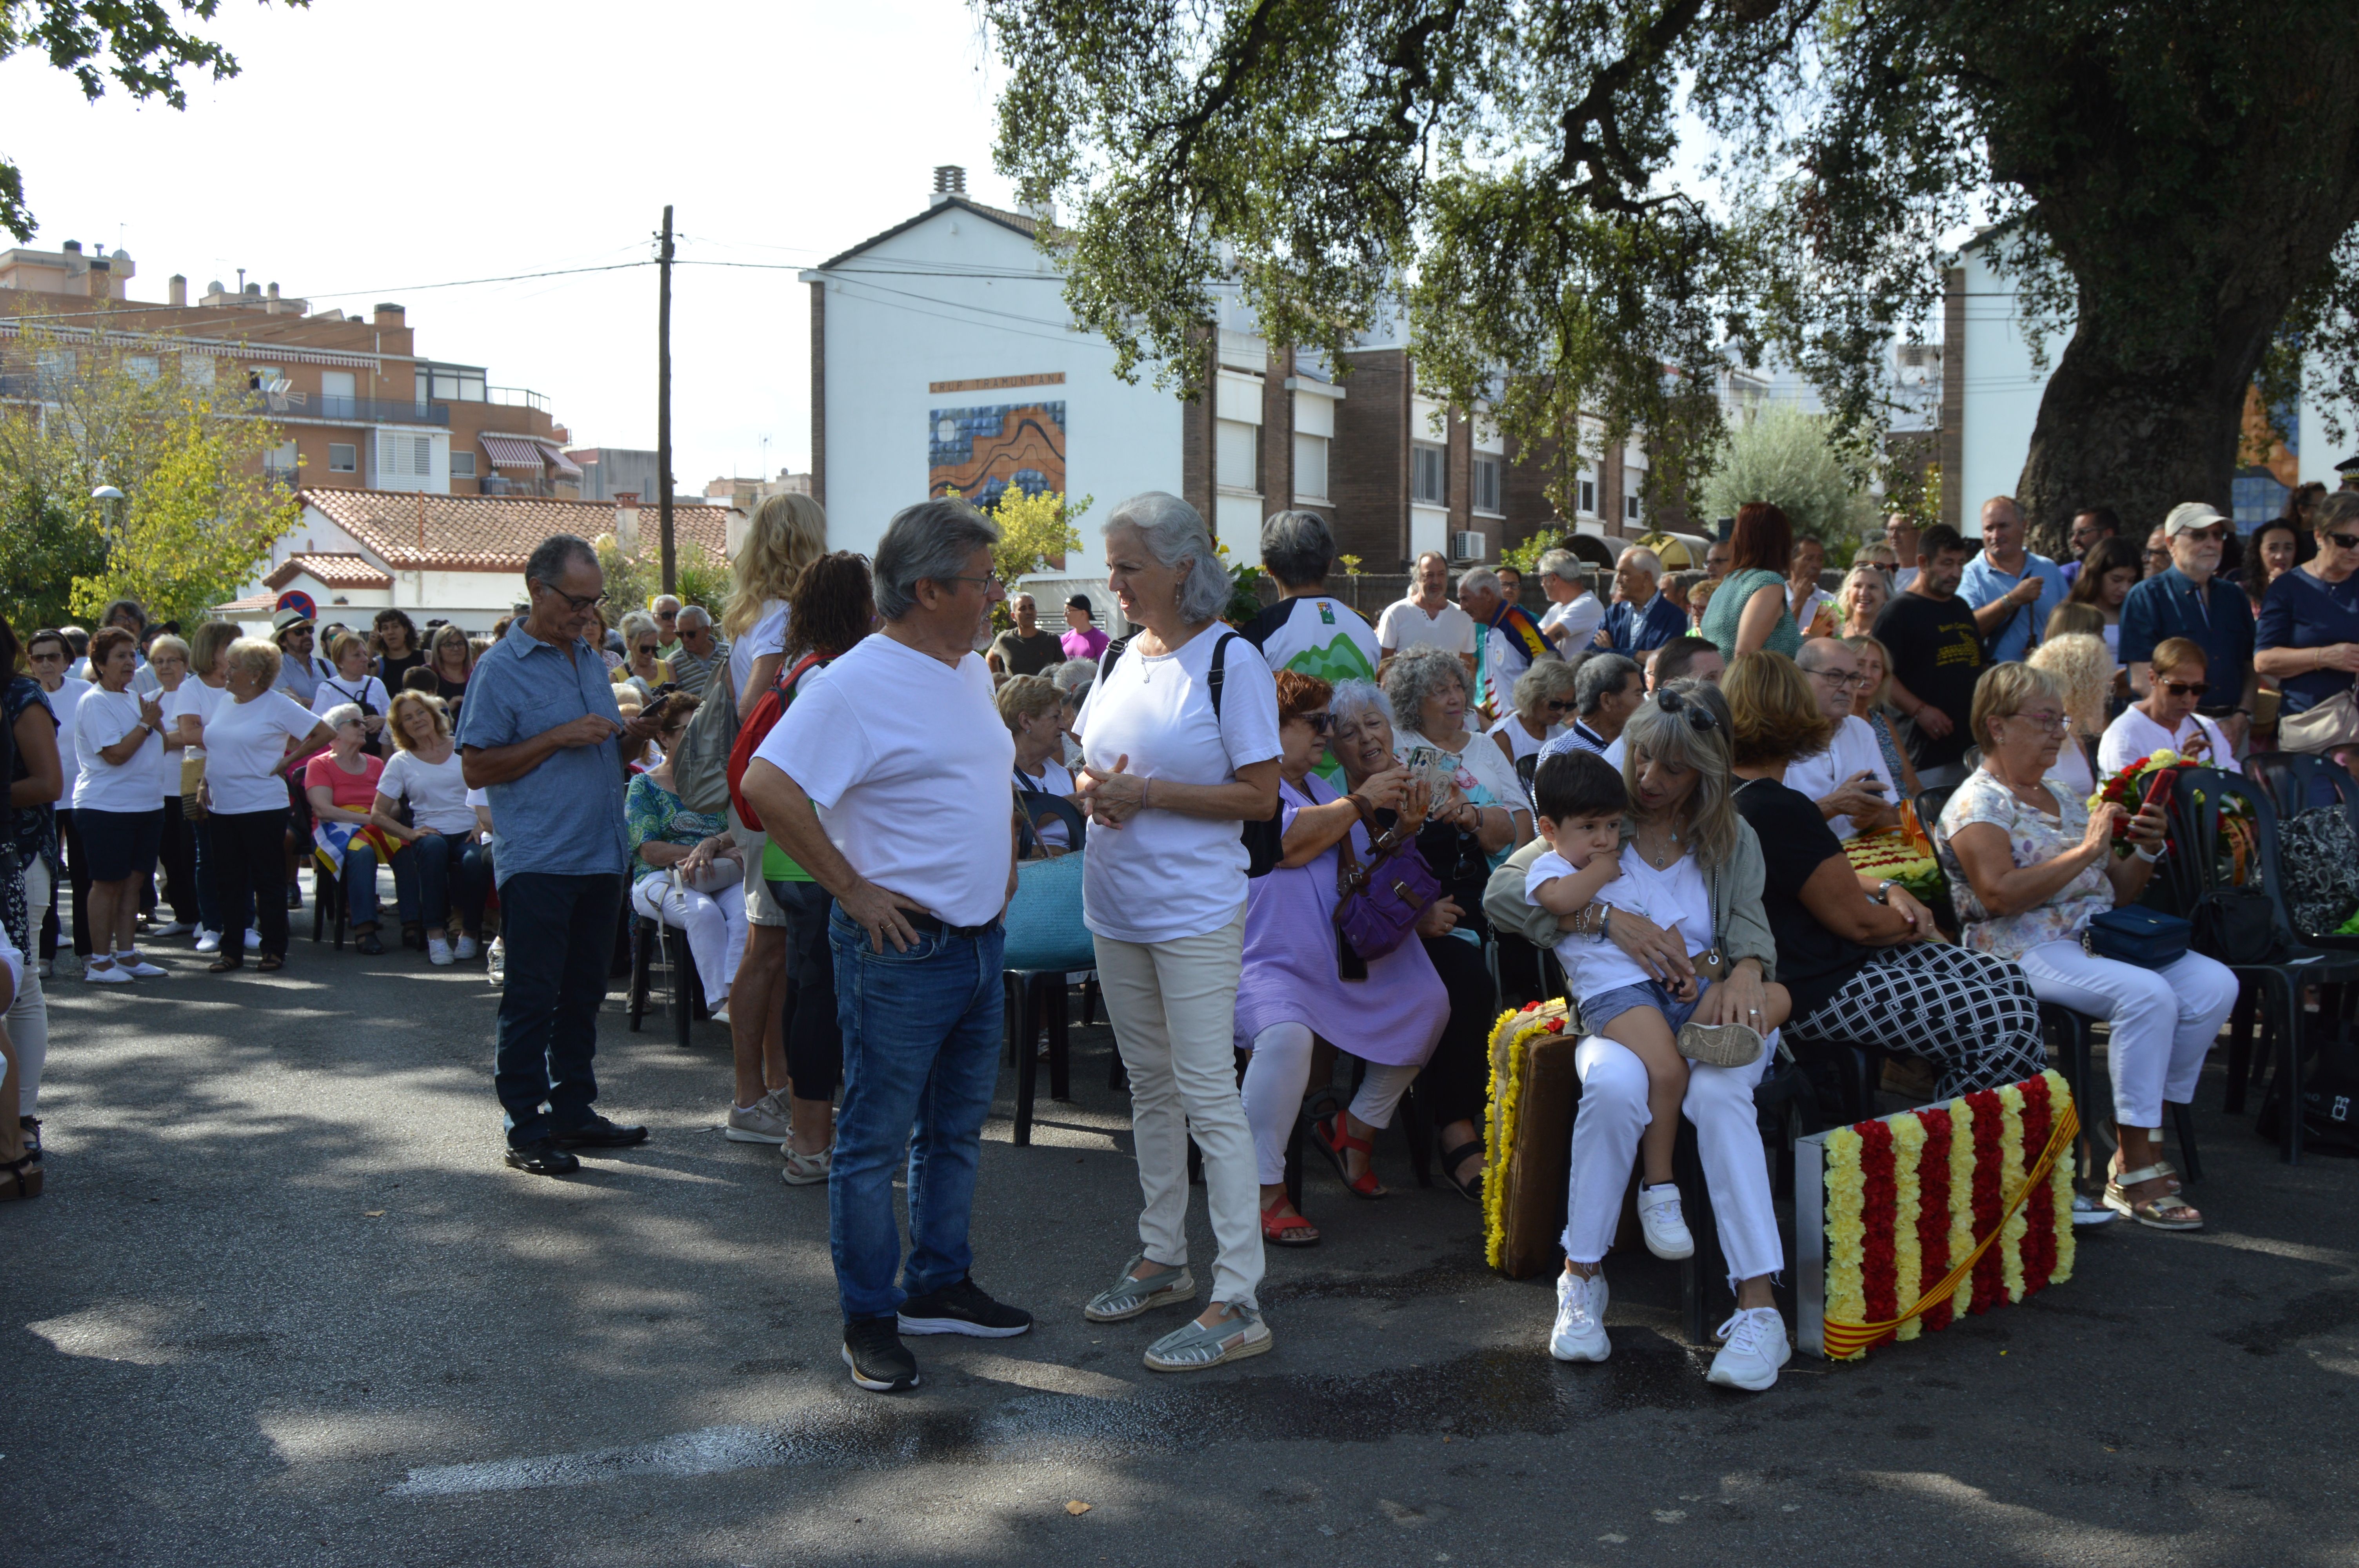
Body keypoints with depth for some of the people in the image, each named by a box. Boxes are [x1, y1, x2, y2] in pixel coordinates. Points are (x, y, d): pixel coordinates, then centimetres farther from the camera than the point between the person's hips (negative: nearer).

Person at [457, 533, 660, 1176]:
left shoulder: (592, 661, 14)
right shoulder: (501, 669, -8)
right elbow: (476, 768, -12)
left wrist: (634, 735, 3)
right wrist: (560, 738, -18)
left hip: (600, 856, 7)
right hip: (536, 863, -7)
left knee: (583, 994, 13)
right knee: (532, 999, -1)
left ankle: (574, 1110, 23)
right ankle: (526, 1129, 5)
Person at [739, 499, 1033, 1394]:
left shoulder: (971, 672, 11)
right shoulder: (858, 683, -17)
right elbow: (767, 786, -25)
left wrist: (1004, 854, 16)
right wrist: (853, 890, -21)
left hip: (981, 941, 9)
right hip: (902, 949, -9)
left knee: (958, 1129, 18)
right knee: (877, 1140, 3)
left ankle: (940, 1286, 31)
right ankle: (869, 1320, 14)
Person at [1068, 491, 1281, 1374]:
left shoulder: (1230, 662, -12)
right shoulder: (1121, 658, 9)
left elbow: (1260, 796, -15)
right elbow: (1089, 767, 17)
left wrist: (1148, 792, -20)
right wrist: (1097, 793, -6)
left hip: (1196, 910, -7)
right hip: (1118, 905, 7)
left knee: (1208, 1095, -7)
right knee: (1150, 1088, 16)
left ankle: (1238, 1303, -2)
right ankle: (1163, 1259, 29)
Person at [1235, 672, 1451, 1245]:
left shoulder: (1321, 789, 22)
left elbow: (1367, 880, 24)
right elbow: (1291, 844, -22)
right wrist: (1364, 800, -11)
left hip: (1346, 959, 9)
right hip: (1267, 959, -9)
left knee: (1429, 1002, 4)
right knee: (1287, 1034, -36)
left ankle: (1355, 1127, 20)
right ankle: (1265, 1191, -23)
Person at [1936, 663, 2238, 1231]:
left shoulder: (2063, 797, 23)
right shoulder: (1977, 805, -3)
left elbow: (2117, 892, 25)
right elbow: (2001, 894, -20)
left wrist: (2146, 852, 4)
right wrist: (2088, 850, -17)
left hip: (2099, 938, 8)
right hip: (2028, 950, -8)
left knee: (2215, 984, -13)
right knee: (2148, 994, -31)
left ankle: (2139, 1148, -9)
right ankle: (2137, 1173, -26)